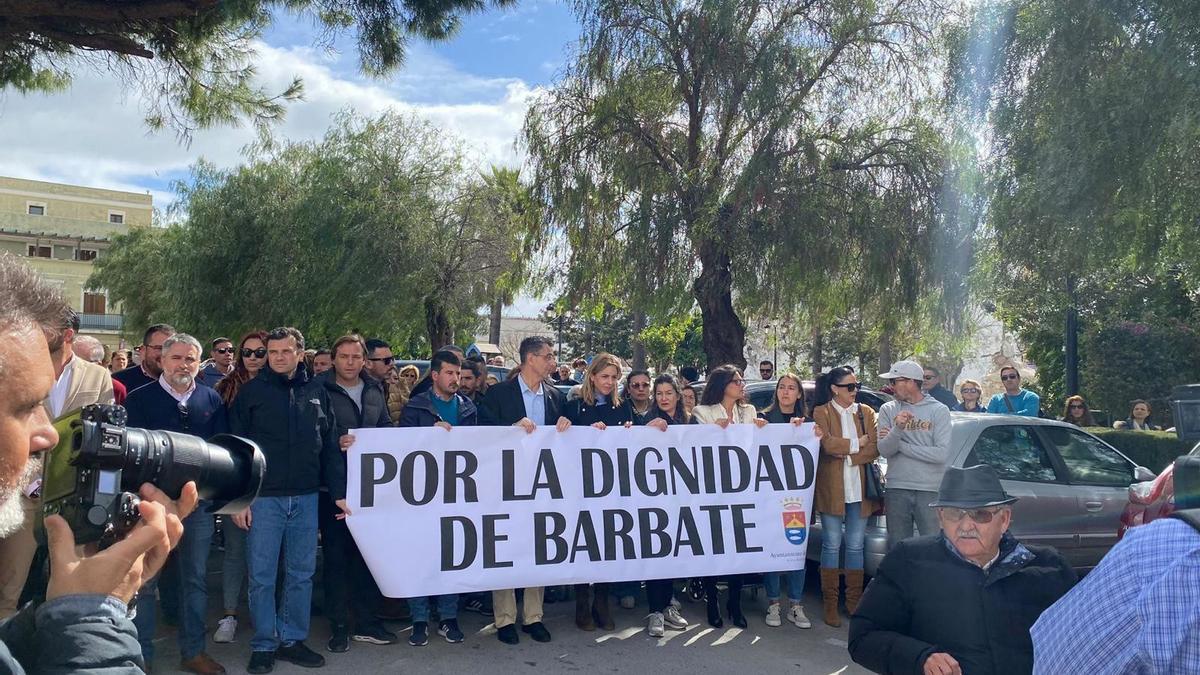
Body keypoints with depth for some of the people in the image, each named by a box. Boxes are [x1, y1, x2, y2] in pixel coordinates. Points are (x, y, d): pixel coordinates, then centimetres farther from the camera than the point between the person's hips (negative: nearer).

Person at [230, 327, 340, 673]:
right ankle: (264, 645, 18)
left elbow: (330, 446, 10)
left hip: (306, 498, 3)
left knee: (302, 574, 10)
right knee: (261, 576, 4)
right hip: (263, 498, -3)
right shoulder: (252, 391, -1)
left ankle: (292, 639, 24)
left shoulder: (317, 393, 6)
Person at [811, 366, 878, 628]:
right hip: (831, 488, -3)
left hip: (859, 489, 3)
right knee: (832, 545, 2)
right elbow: (828, 444, -15)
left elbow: (875, 449, 0)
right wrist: (858, 444, -5)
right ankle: (830, 603, 9)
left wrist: (847, 455, -12)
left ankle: (854, 600, 18)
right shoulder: (821, 413, 0)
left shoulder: (866, 412, 10)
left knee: (856, 545, 8)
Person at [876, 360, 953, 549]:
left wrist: (900, 445, -8)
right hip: (896, 490, 2)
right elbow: (884, 450, -4)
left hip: (931, 491, -2)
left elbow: (942, 454, -12)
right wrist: (897, 429, -23)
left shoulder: (939, 410, 0)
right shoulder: (888, 410, 6)